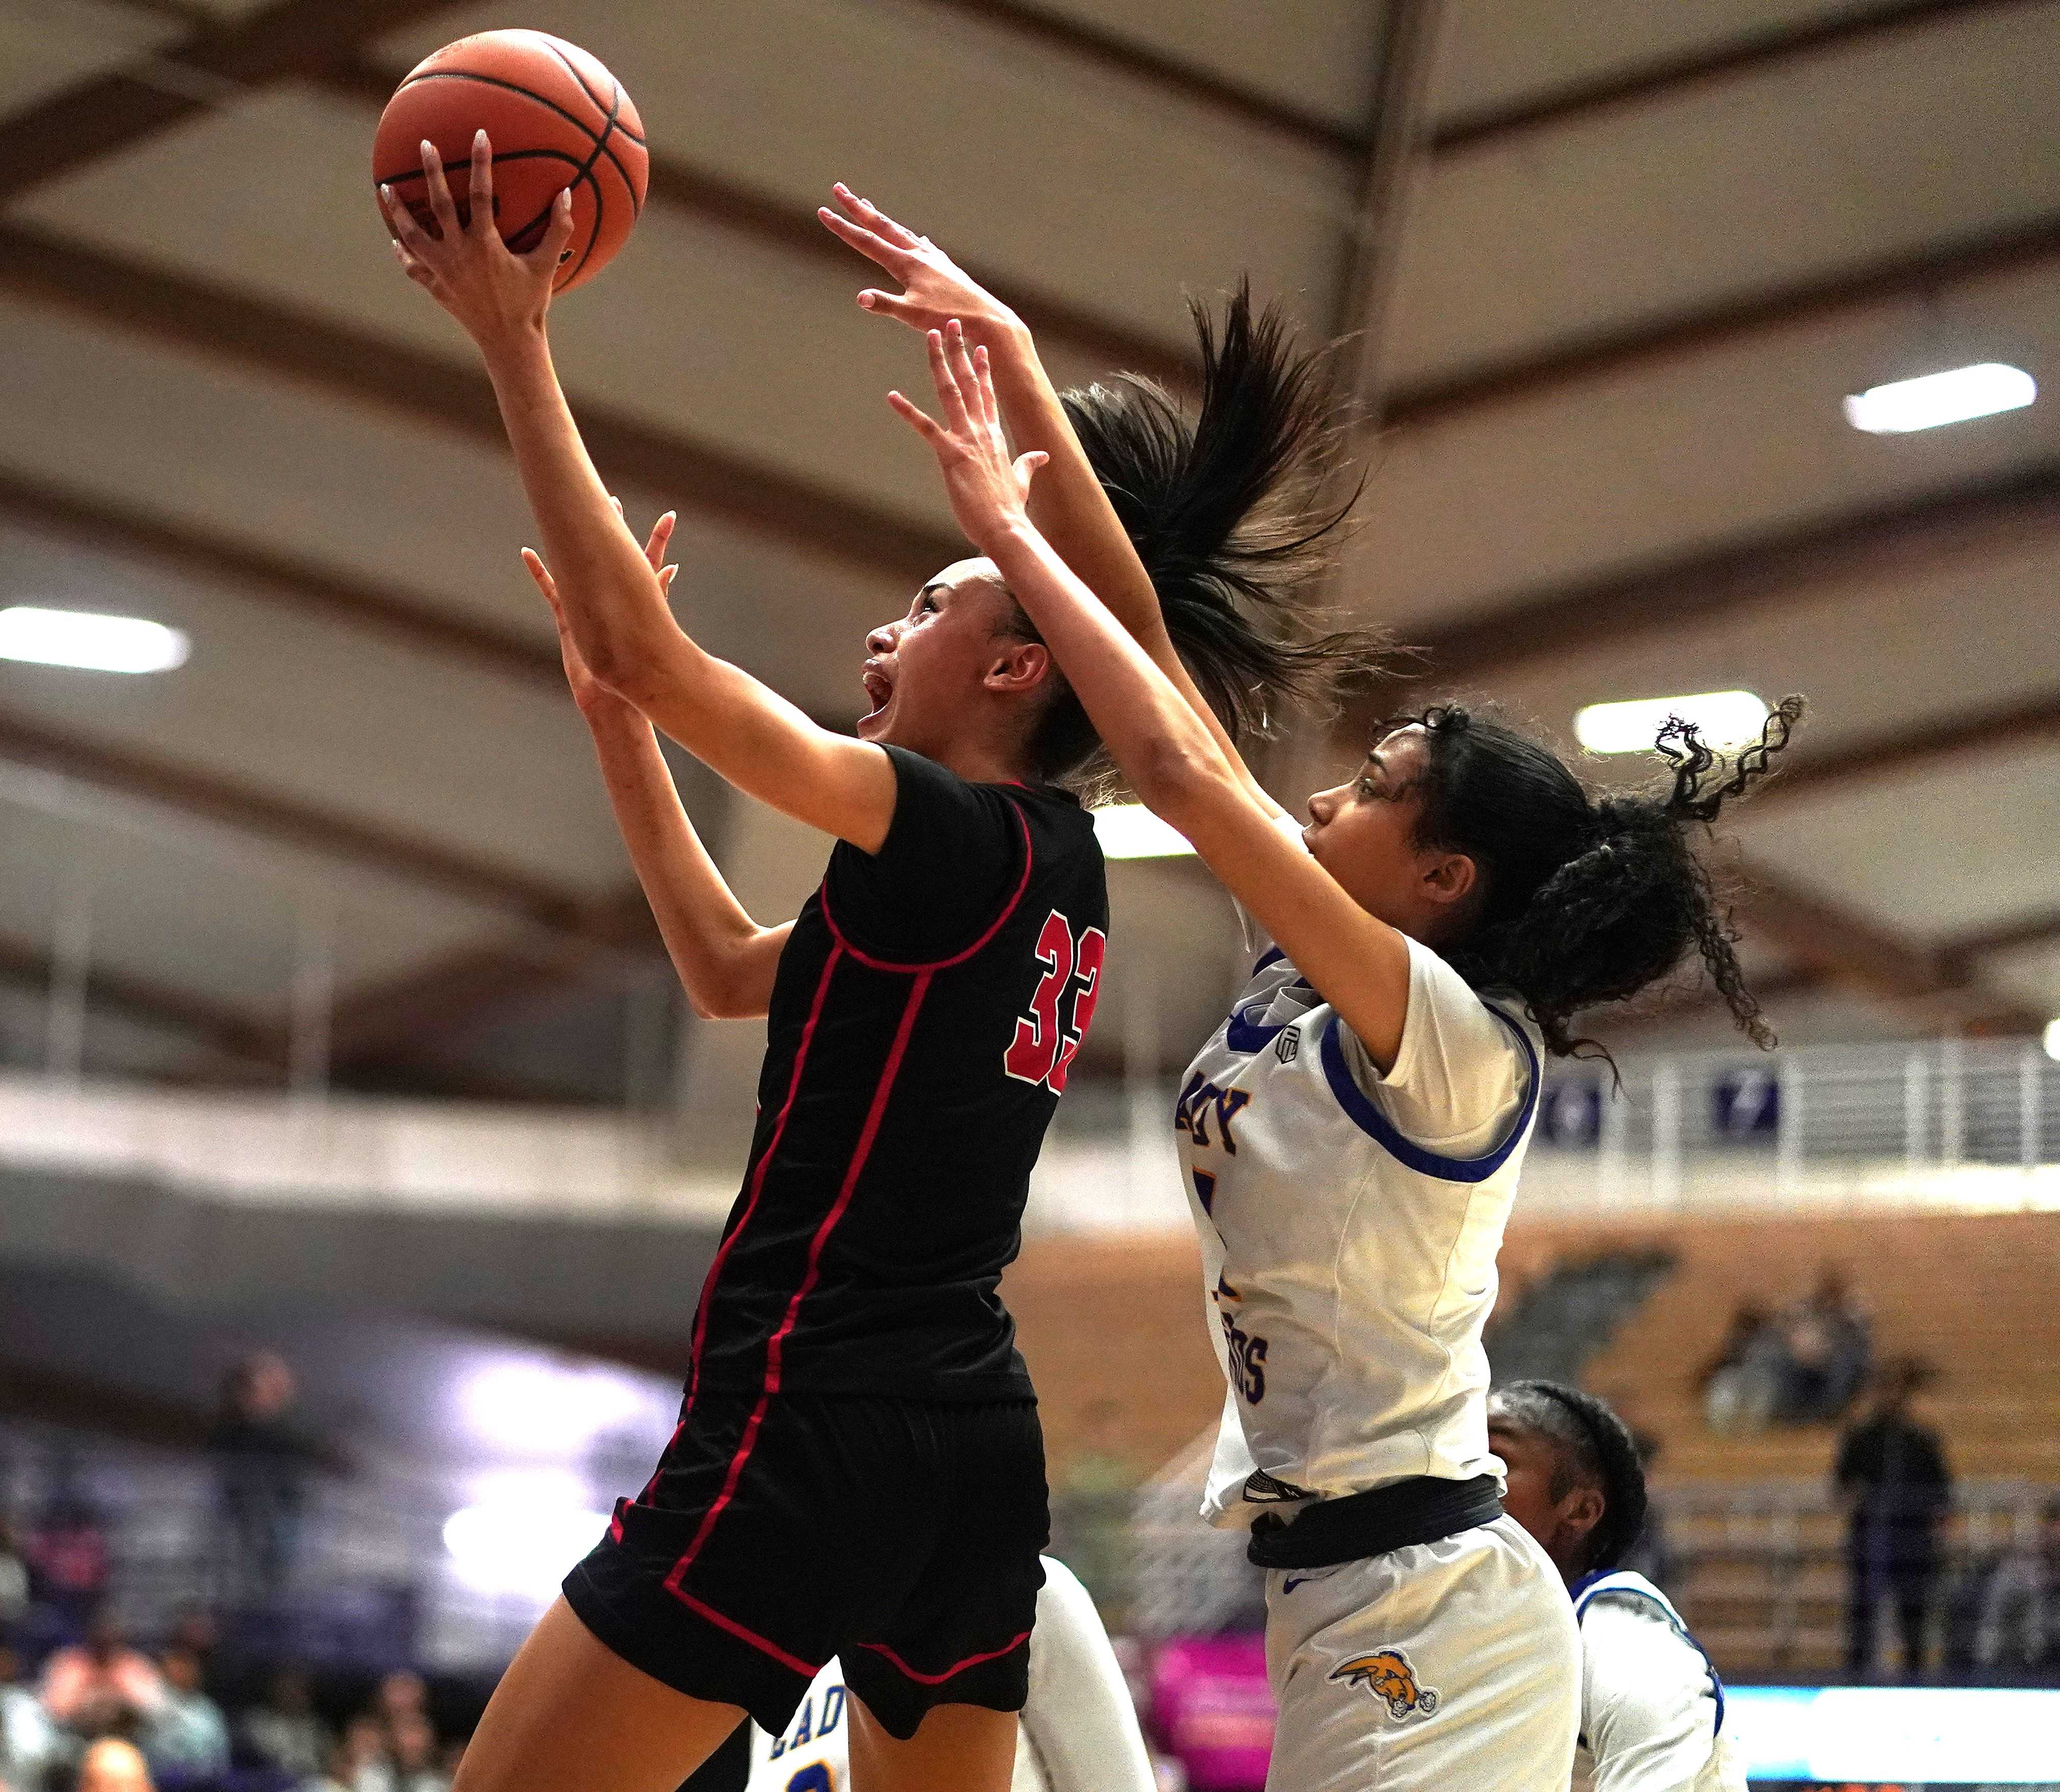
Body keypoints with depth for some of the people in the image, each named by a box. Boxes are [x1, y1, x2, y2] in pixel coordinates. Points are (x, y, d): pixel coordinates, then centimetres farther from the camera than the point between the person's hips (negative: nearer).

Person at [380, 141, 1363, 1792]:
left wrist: (515, 345, -9)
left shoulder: (956, 837, -10)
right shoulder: (1054, 877, 16)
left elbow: (646, 643, -16)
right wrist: (611, 713, 23)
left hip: (811, 1423, -9)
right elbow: (731, 973, 27)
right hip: (972, 1435, 9)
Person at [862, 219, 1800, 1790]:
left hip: (1425, 1622, -9)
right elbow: (1157, 649, 6)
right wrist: (1003, 351, 7)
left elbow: (1183, 774, -23)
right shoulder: (1324, 991, 8)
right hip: (1355, 1599, 9)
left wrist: (1009, 533, -15)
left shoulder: (1450, 1039, -14)